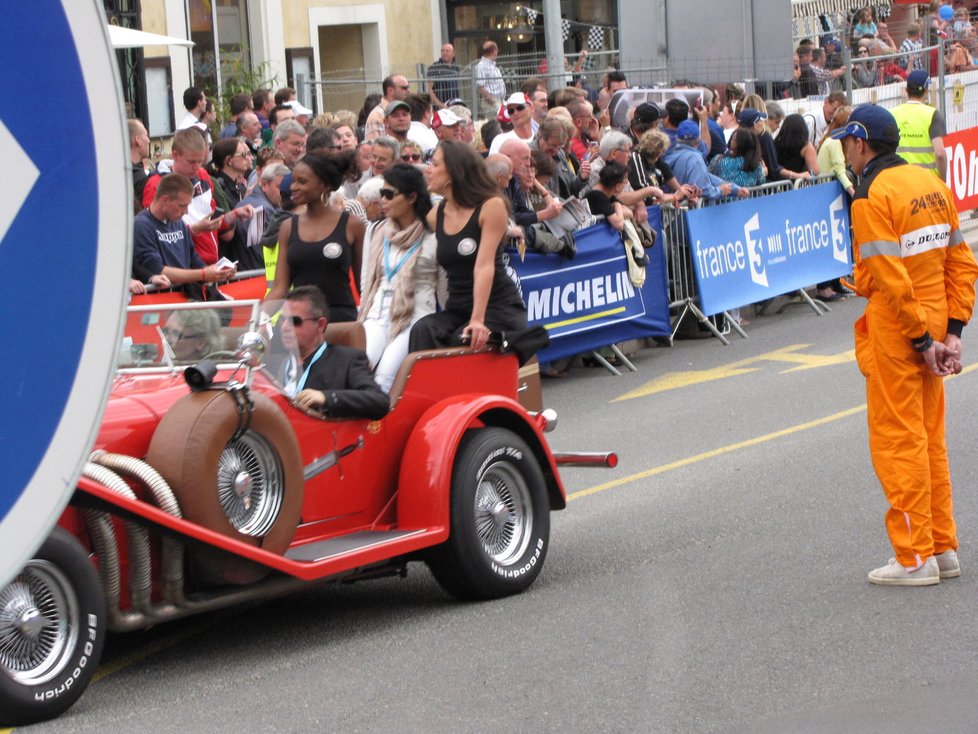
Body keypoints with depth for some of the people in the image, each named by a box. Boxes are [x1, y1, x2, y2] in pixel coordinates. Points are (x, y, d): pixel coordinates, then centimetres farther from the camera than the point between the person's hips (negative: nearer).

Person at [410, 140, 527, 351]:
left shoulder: (491, 206, -10)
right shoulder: (435, 216, 8)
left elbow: (484, 266, -19)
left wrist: (477, 319, -26)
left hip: (499, 307, -4)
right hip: (457, 308, 5)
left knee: (463, 340, -31)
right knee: (423, 330, -26)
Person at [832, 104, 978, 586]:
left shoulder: (871, 197, -15)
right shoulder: (932, 184, 8)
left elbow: (889, 278, -21)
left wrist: (920, 338, -15)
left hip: (894, 330, -8)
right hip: (934, 319, 8)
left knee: (897, 441, 0)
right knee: (930, 438, 15)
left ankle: (915, 558, 3)